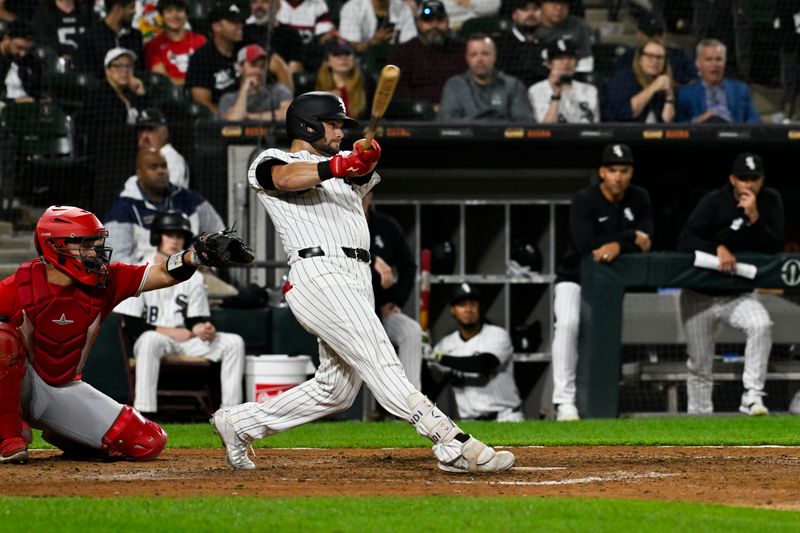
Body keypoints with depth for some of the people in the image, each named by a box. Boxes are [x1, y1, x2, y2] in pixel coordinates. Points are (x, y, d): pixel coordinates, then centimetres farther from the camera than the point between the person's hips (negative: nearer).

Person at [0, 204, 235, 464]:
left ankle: (59, 436, 16)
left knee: (148, 443, -7)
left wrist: (198, 254, -34)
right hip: (21, 383, -4)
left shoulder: (104, 282, -8)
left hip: (65, 389, 4)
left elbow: (163, 275, -15)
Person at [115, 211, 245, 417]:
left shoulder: (193, 277, 11)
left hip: (186, 340, 5)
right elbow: (132, 327, -9)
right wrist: (172, 332, -14)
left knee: (234, 343, -13)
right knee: (150, 340, -41)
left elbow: (197, 320, 9)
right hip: (154, 338, -5)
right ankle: (143, 413, -46)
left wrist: (204, 329, -16)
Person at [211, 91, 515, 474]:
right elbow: (287, 178, -17)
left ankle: (239, 424, 23)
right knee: (380, 363, -18)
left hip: (356, 282, 8)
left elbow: (363, 174, 5)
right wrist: (338, 166, -34)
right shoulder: (271, 161, 9)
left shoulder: (339, 165, 29)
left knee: (336, 391, 10)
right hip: (319, 274, -8)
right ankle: (453, 446, -31)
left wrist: (365, 159, -20)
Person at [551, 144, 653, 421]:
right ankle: (564, 402, -29)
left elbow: (646, 243, -11)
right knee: (567, 324, -29)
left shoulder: (638, 199, -2)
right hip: (575, 277, -5)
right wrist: (631, 237, -25)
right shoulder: (584, 200, -17)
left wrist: (617, 245, -30)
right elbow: (586, 245, -29)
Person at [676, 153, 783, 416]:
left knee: (761, 325, -29)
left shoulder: (770, 201, -5)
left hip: (738, 295, 1)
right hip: (700, 296, -1)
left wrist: (755, 218, -27)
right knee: (699, 366, 3)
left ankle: (752, 395, -26)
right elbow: (685, 241, -22)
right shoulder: (714, 202, -14)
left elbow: (775, 248, -13)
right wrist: (718, 248, -38)